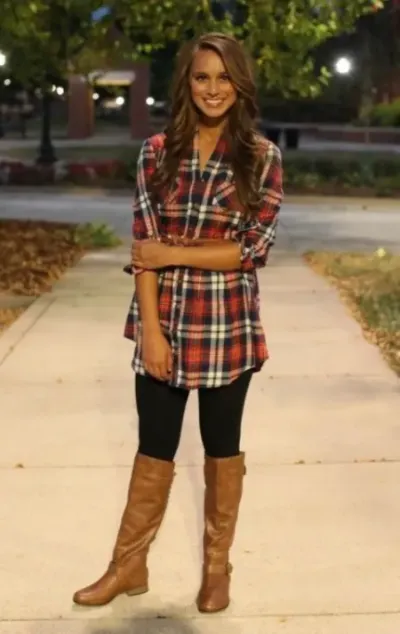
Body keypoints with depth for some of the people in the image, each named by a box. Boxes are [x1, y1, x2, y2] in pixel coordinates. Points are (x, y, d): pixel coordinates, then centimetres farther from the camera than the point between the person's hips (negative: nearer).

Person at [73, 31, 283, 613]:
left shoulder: (262, 157, -4)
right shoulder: (157, 152, 1)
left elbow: (255, 248, -10)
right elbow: (143, 248, -3)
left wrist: (173, 253, -14)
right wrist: (151, 328, -10)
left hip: (227, 328, -1)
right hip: (164, 323, 2)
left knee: (222, 447, 13)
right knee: (154, 448, 12)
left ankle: (217, 565, 30)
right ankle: (128, 566, 27)